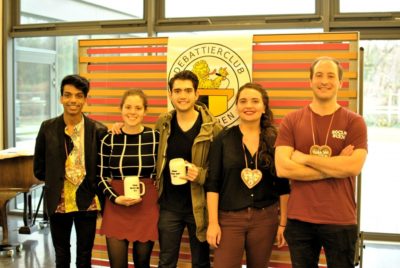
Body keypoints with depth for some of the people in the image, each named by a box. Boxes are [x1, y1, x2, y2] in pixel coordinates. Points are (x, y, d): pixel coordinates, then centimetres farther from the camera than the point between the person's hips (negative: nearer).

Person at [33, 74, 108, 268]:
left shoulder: (98, 130, -7)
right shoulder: (48, 128, -3)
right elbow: (39, 168, 5)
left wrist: (92, 187, -6)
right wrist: (56, 181, 2)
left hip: (87, 201, -1)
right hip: (58, 202, 1)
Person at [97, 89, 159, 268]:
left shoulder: (155, 137, -3)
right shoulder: (109, 139, -1)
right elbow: (102, 177, 4)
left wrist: (158, 199, -1)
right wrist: (115, 198, -11)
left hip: (147, 208, 0)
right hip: (116, 209, 0)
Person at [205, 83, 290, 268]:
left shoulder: (275, 140, 2)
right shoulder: (223, 139, -1)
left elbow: (283, 185, 5)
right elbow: (212, 184, -3)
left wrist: (283, 222, 3)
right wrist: (212, 222, -8)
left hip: (265, 218, 2)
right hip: (229, 217, -1)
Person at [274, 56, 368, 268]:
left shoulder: (354, 122, -1)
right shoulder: (291, 121, 1)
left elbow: (354, 167, -16)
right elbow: (282, 168, -11)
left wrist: (305, 158, -13)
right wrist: (335, 167, -13)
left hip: (341, 221, -1)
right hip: (299, 220, 1)